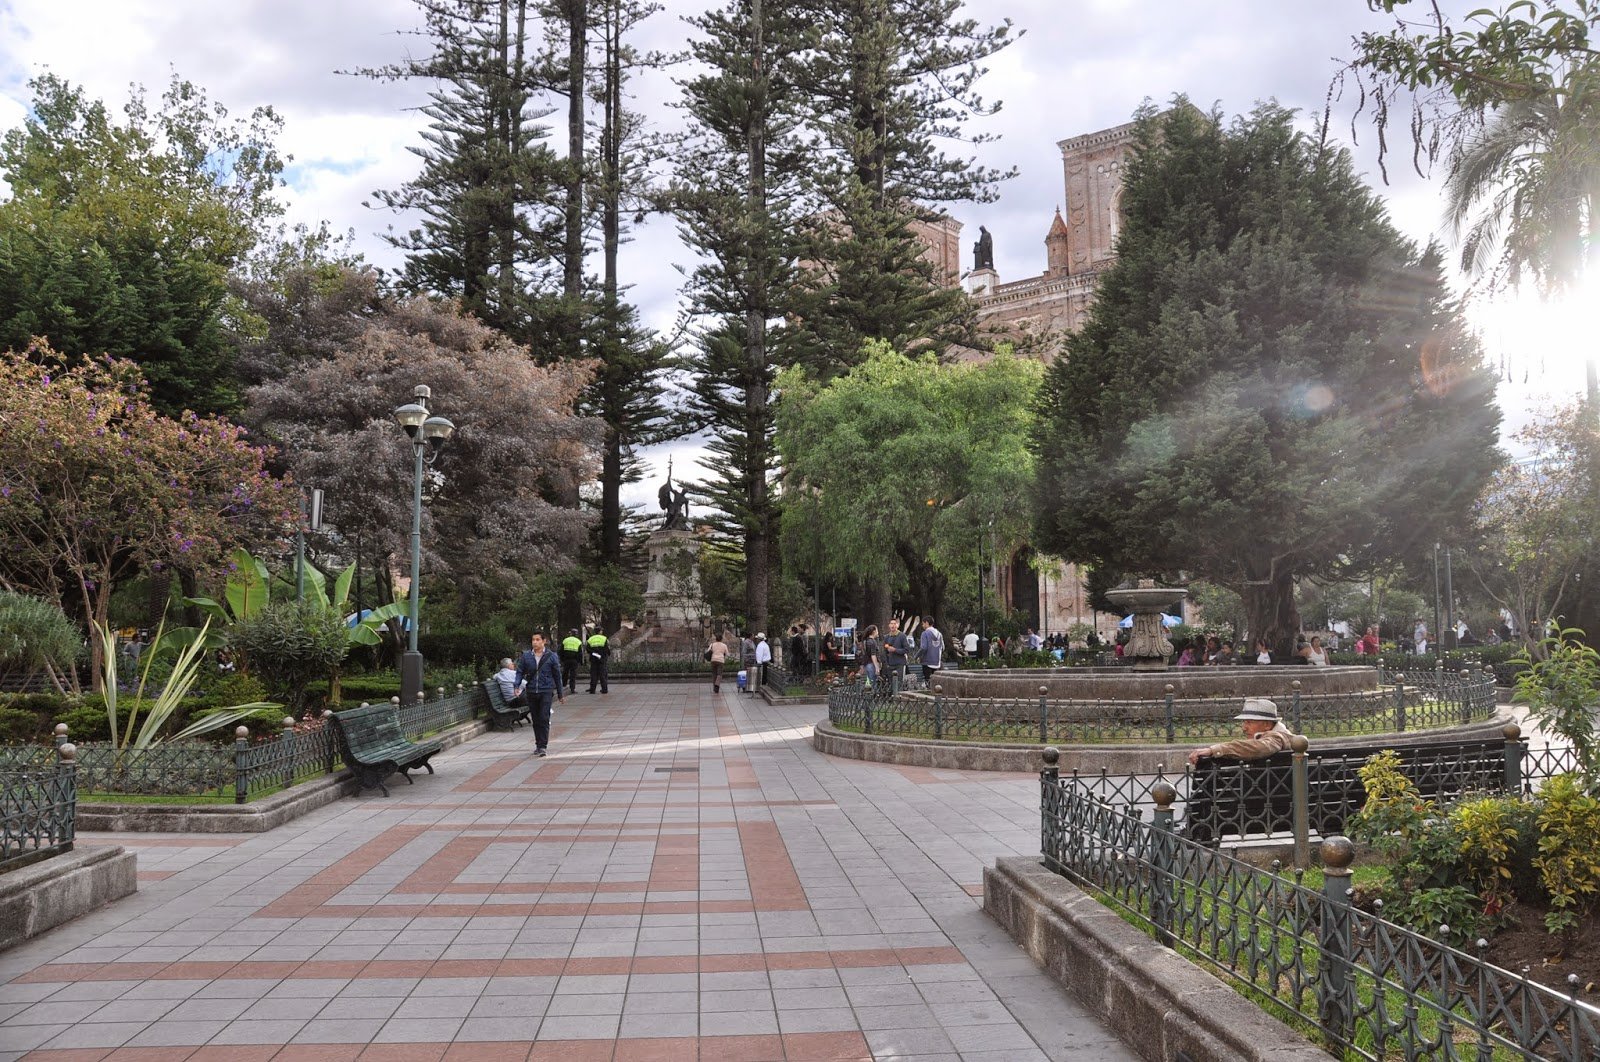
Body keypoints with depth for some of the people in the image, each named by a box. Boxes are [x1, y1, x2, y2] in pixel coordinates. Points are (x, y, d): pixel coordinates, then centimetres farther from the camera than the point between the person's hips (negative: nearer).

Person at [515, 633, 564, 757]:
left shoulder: (551, 656, 0)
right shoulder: (526, 656, 5)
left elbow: (557, 675, 6)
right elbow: (520, 671, 5)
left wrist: (560, 694, 9)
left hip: (546, 691, -3)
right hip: (531, 691, 3)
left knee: (544, 719, -11)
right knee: (535, 720, 9)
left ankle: (543, 746, -8)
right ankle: (538, 745, 21)